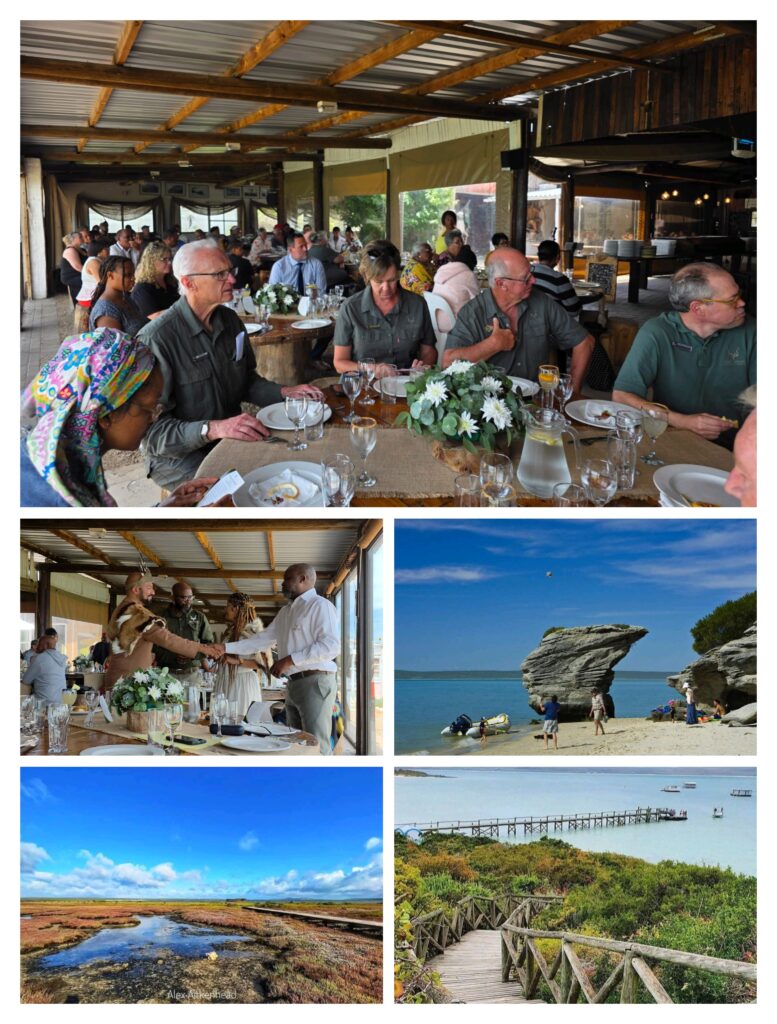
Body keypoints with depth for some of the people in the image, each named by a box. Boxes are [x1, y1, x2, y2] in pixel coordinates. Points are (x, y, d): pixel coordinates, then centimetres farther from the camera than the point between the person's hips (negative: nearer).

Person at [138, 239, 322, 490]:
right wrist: (213, 429, -35)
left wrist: (285, 392, 4)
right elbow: (153, 429, -23)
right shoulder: (156, 339, -19)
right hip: (179, 456, -7)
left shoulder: (230, 320, 6)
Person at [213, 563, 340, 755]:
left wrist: (290, 660, -18)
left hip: (315, 682, -9)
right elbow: (263, 640, 21)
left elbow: (331, 645, -18)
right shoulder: (285, 612, 20)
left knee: (316, 747, -10)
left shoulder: (320, 605, -7)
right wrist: (226, 648, 14)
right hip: (293, 683, 9)